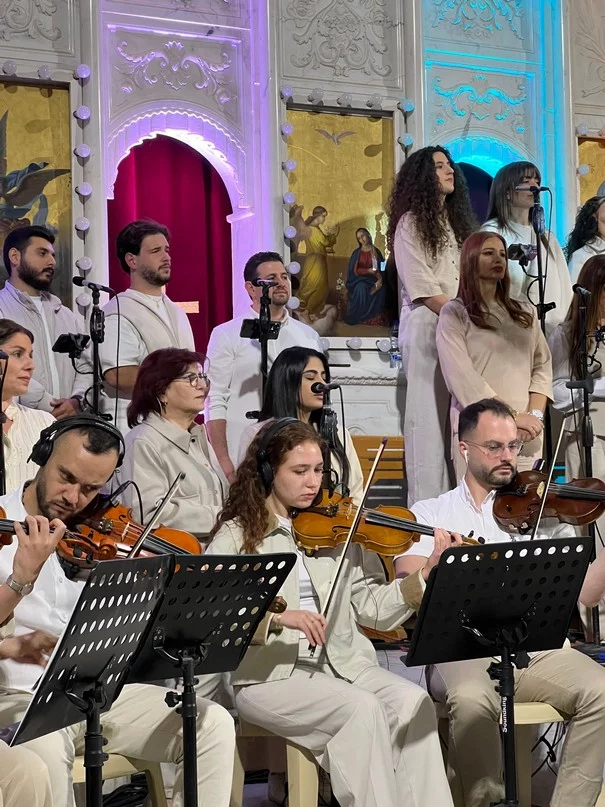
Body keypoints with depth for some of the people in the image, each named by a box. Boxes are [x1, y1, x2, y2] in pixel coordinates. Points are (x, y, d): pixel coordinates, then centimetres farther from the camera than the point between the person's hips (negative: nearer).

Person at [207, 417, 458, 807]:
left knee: (413, 701, -22)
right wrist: (277, 617, -28)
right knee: (364, 708, -28)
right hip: (271, 675, -4)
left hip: (344, 665, 4)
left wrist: (427, 575, -11)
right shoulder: (237, 536, 1)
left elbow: (372, 608, 4)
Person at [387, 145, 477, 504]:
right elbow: (423, 289, -11)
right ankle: (427, 507, -3)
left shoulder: (457, 220, 18)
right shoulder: (410, 224, -3)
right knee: (428, 414, -6)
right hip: (426, 325, -6)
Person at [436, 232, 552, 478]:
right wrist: (512, 416, -16)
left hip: (527, 434, 5)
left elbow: (542, 365, 10)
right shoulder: (454, 313, 0)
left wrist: (535, 414, -7)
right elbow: (462, 377, -11)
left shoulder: (525, 313, 17)